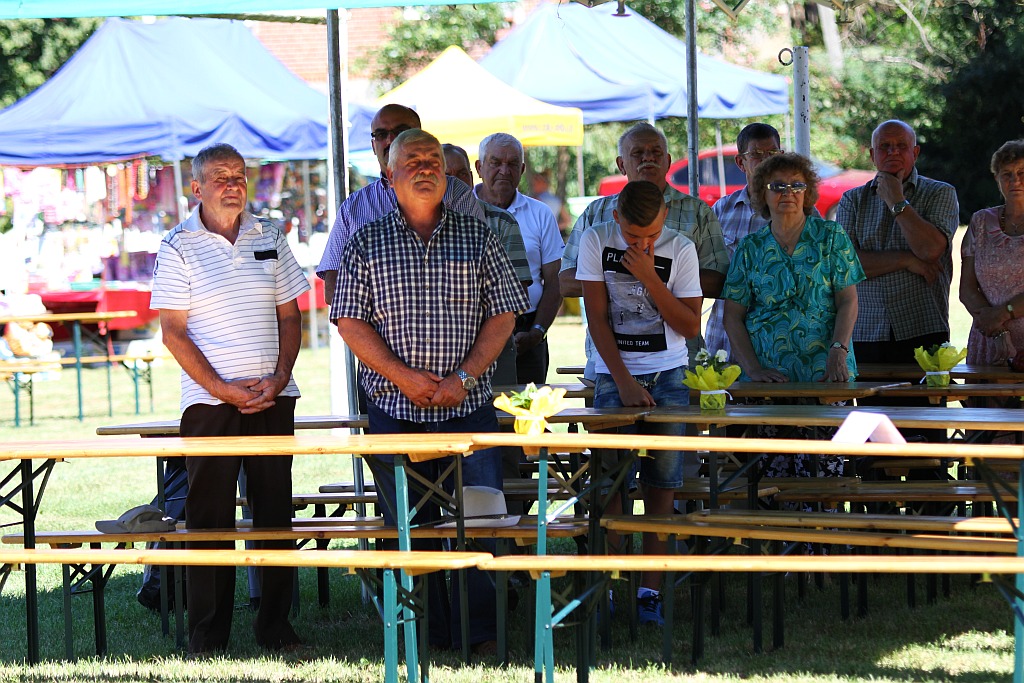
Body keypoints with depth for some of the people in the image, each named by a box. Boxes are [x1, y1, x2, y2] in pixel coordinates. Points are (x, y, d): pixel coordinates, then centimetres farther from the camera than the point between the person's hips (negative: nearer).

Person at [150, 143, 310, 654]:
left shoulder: (269, 239, 9)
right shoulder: (179, 248, -1)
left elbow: (289, 316, 12)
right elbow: (173, 330, -5)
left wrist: (280, 376, -4)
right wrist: (223, 389, -12)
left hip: (273, 398, 3)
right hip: (209, 401, -3)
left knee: (276, 511, 5)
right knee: (209, 516, -1)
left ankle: (276, 625, 13)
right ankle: (207, 635, 5)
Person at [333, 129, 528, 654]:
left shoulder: (477, 237, 7)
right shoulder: (367, 243, 6)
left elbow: (502, 315, 5)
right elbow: (351, 322, 1)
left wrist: (464, 377, -9)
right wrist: (404, 376, -11)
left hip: (468, 406, 0)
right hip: (394, 409, 0)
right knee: (408, 527, 2)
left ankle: (481, 635, 2)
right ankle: (426, 638, 9)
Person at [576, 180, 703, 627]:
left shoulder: (680, 249, -2)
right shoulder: (597, 241, -3)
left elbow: (690, 326, -4)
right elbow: (598, 318, -3)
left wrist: (650, 277, -14)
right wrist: (625, 382, -10)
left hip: (668, 376, 1)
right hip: (613, 374, 0)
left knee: (662, 480, -5)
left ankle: (650, 588, -2)